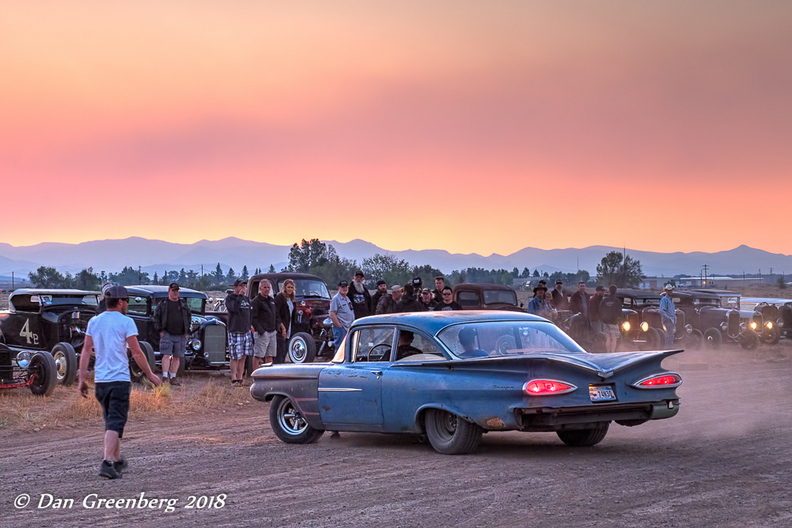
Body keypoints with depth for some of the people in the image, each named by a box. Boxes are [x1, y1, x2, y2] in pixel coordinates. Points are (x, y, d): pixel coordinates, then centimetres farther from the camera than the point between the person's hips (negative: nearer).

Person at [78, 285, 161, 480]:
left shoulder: (94, 322, 9)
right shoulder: (126, 322, -6)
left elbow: (86, 351, 6)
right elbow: (137, 352, -7)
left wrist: (82, 380, 7)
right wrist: (150, 375, 3)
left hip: (100, 380, 6)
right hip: (120, 379, -6)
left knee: (111, 421, 19)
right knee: (115, 423, -7)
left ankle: (117, 460, 30)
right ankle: (107, 463, -20)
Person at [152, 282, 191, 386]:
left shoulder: (183, 304, 12)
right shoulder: (163, 304, 5)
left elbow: (189, 317, 19)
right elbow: (155, 317, 7)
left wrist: (187, 332, 11)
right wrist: (160, 330, -2)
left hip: (180, 335, 3)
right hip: (167, 334, -3)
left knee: (177, 357, 4)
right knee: (166, 355, -12)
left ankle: (173, 378, 11)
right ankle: (164, 377, -14)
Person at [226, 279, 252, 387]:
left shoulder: (246, 299, 17)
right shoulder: (230, 298, -3)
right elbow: (234, 308, -22)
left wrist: (251, 327, 16)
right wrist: (240, 296, -18)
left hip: (246, 331, 6)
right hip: (235, 332, -6)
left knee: (243, 357, 7)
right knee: (235, 357, -6)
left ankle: (240, 378, 12)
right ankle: (234, 379, -2)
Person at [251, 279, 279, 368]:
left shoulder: (272, 301, 18)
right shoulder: (256, 301, -7)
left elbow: (276, 316, 25)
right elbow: (253, 318, -13)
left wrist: (277, 329, 12)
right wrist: (261, 331, -18)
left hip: (272, 333, 8)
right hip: (262, 333, -8)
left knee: (270, 356, 9)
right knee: (258, 355, -7)